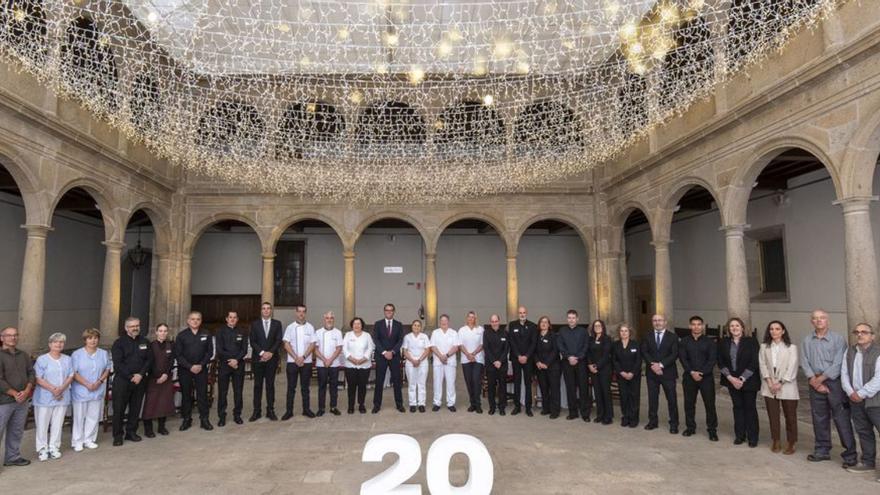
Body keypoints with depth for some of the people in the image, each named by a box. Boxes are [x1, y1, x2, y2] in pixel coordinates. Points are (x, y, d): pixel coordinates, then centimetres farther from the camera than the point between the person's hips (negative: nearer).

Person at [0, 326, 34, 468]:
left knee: (16, 431, 14)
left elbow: (31, 373, 9)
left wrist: (26, 391, -6)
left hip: (22, 401, 6)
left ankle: (13, 457, 25)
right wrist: (15, 394, -12)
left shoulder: (23, 355, 10)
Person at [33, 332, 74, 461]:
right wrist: (53, 389, -19)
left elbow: (71, 376, 5)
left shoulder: (68, 359, 9)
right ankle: (42, 448, 14)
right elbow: (38, 379, -9)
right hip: (44, 397, -3)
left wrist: (61, 388, -13)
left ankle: (54, 448, 16)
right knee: (42, 424, 3)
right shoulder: (42, 360, -3)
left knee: (57, 424, 7)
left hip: (62, 397, 3)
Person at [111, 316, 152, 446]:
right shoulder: (119, 343, -3)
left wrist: (140, 374, -9)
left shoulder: (144, 342, 10)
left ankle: (131, 432, 21)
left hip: (140, 380, 4)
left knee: (136, 408, 9)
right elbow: (118, 363, -10)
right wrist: (131, 376, -15)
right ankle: (117, 435, 10)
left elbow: (149, 360, 5)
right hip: (122, 380, -4)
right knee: (119, 409, 0)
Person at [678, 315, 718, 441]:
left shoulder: (709, 342, 2)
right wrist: (692, 372, -14)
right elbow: (682, 359, -1)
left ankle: (712, 429, 9)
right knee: (689, 403, 8)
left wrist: (701, 373, -14)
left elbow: (712, 360, -4)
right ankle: (690, 427, 20)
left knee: (710, 404, -1)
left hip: (706, 377, -2)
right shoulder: (684, 342, 6)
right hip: (689, 377, 2)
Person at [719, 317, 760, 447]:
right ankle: (739, 435, 19)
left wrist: (742, 379, -14)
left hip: (748, 381, -3)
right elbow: (720, 362, 1)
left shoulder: (751, 342, -7)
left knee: (750, 407, 5)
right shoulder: (724, 343, 1)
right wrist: (731, 378, -9)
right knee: (737, 407, 10)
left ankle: (752, 437, 15)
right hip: (732, 381, 3)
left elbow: (754, 363, -10)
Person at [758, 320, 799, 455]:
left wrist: (780, 383, -13)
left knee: (790, 416, 4)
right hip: (769, 387, 3)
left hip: (787, 387, -3)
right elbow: (762, 364, 2)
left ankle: (791, 444, 15)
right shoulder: (764, 347, 6)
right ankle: (776, 441, 21)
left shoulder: (791, 347, -3)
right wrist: (769, 382, -10)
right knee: (772, 415, 8)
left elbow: (792, 367, -8)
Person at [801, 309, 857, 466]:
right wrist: (814, 381, -8)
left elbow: (838, 364, -11)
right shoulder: (807, 341, 7)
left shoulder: (838, 339, -5)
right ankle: (822, 450, 23)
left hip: (834, 382, -4)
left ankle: (850, 454, 5)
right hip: (816, 383, 4)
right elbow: (805, 363, 3)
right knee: (819, 418, 11)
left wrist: (820, 379, -11)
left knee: (842, 418, -4)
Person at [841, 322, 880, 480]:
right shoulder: (849, 351, 10)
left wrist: (862, 394, -15)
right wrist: (851, 392, -5)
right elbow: (844, 373, 9)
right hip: (855, 400, 6)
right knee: (863, 432, 15)